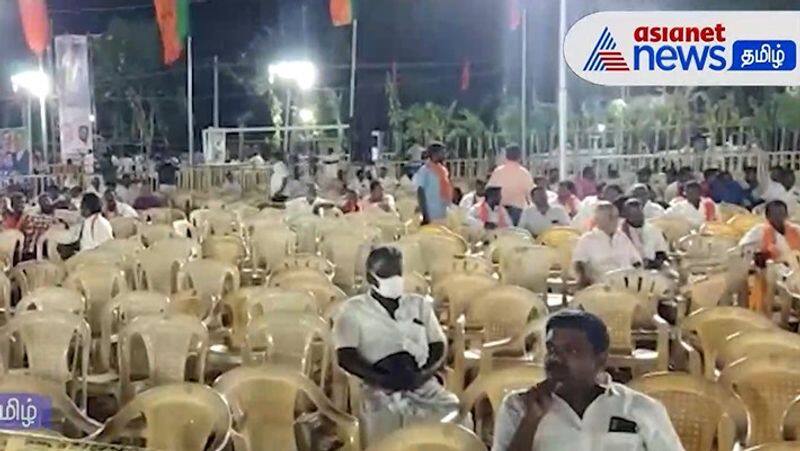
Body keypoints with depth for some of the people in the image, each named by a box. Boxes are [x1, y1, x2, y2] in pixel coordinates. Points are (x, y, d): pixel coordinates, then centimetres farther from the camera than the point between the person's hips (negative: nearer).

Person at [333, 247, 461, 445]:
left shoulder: (420, 304, 18)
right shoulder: (353, 309, 7)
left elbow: (439, 349, 12)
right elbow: (346, 357, -2)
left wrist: (423, 374, -10)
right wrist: (384, 379, -16)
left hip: (422, 386, 3)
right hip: (379, 390, -2)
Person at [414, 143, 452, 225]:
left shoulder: (443, 170, 12)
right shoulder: (424, 170, -10)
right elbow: (420, 193, -13)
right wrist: (425, 215, -19)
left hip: (444, 215, 8)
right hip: (431, 216, -8)